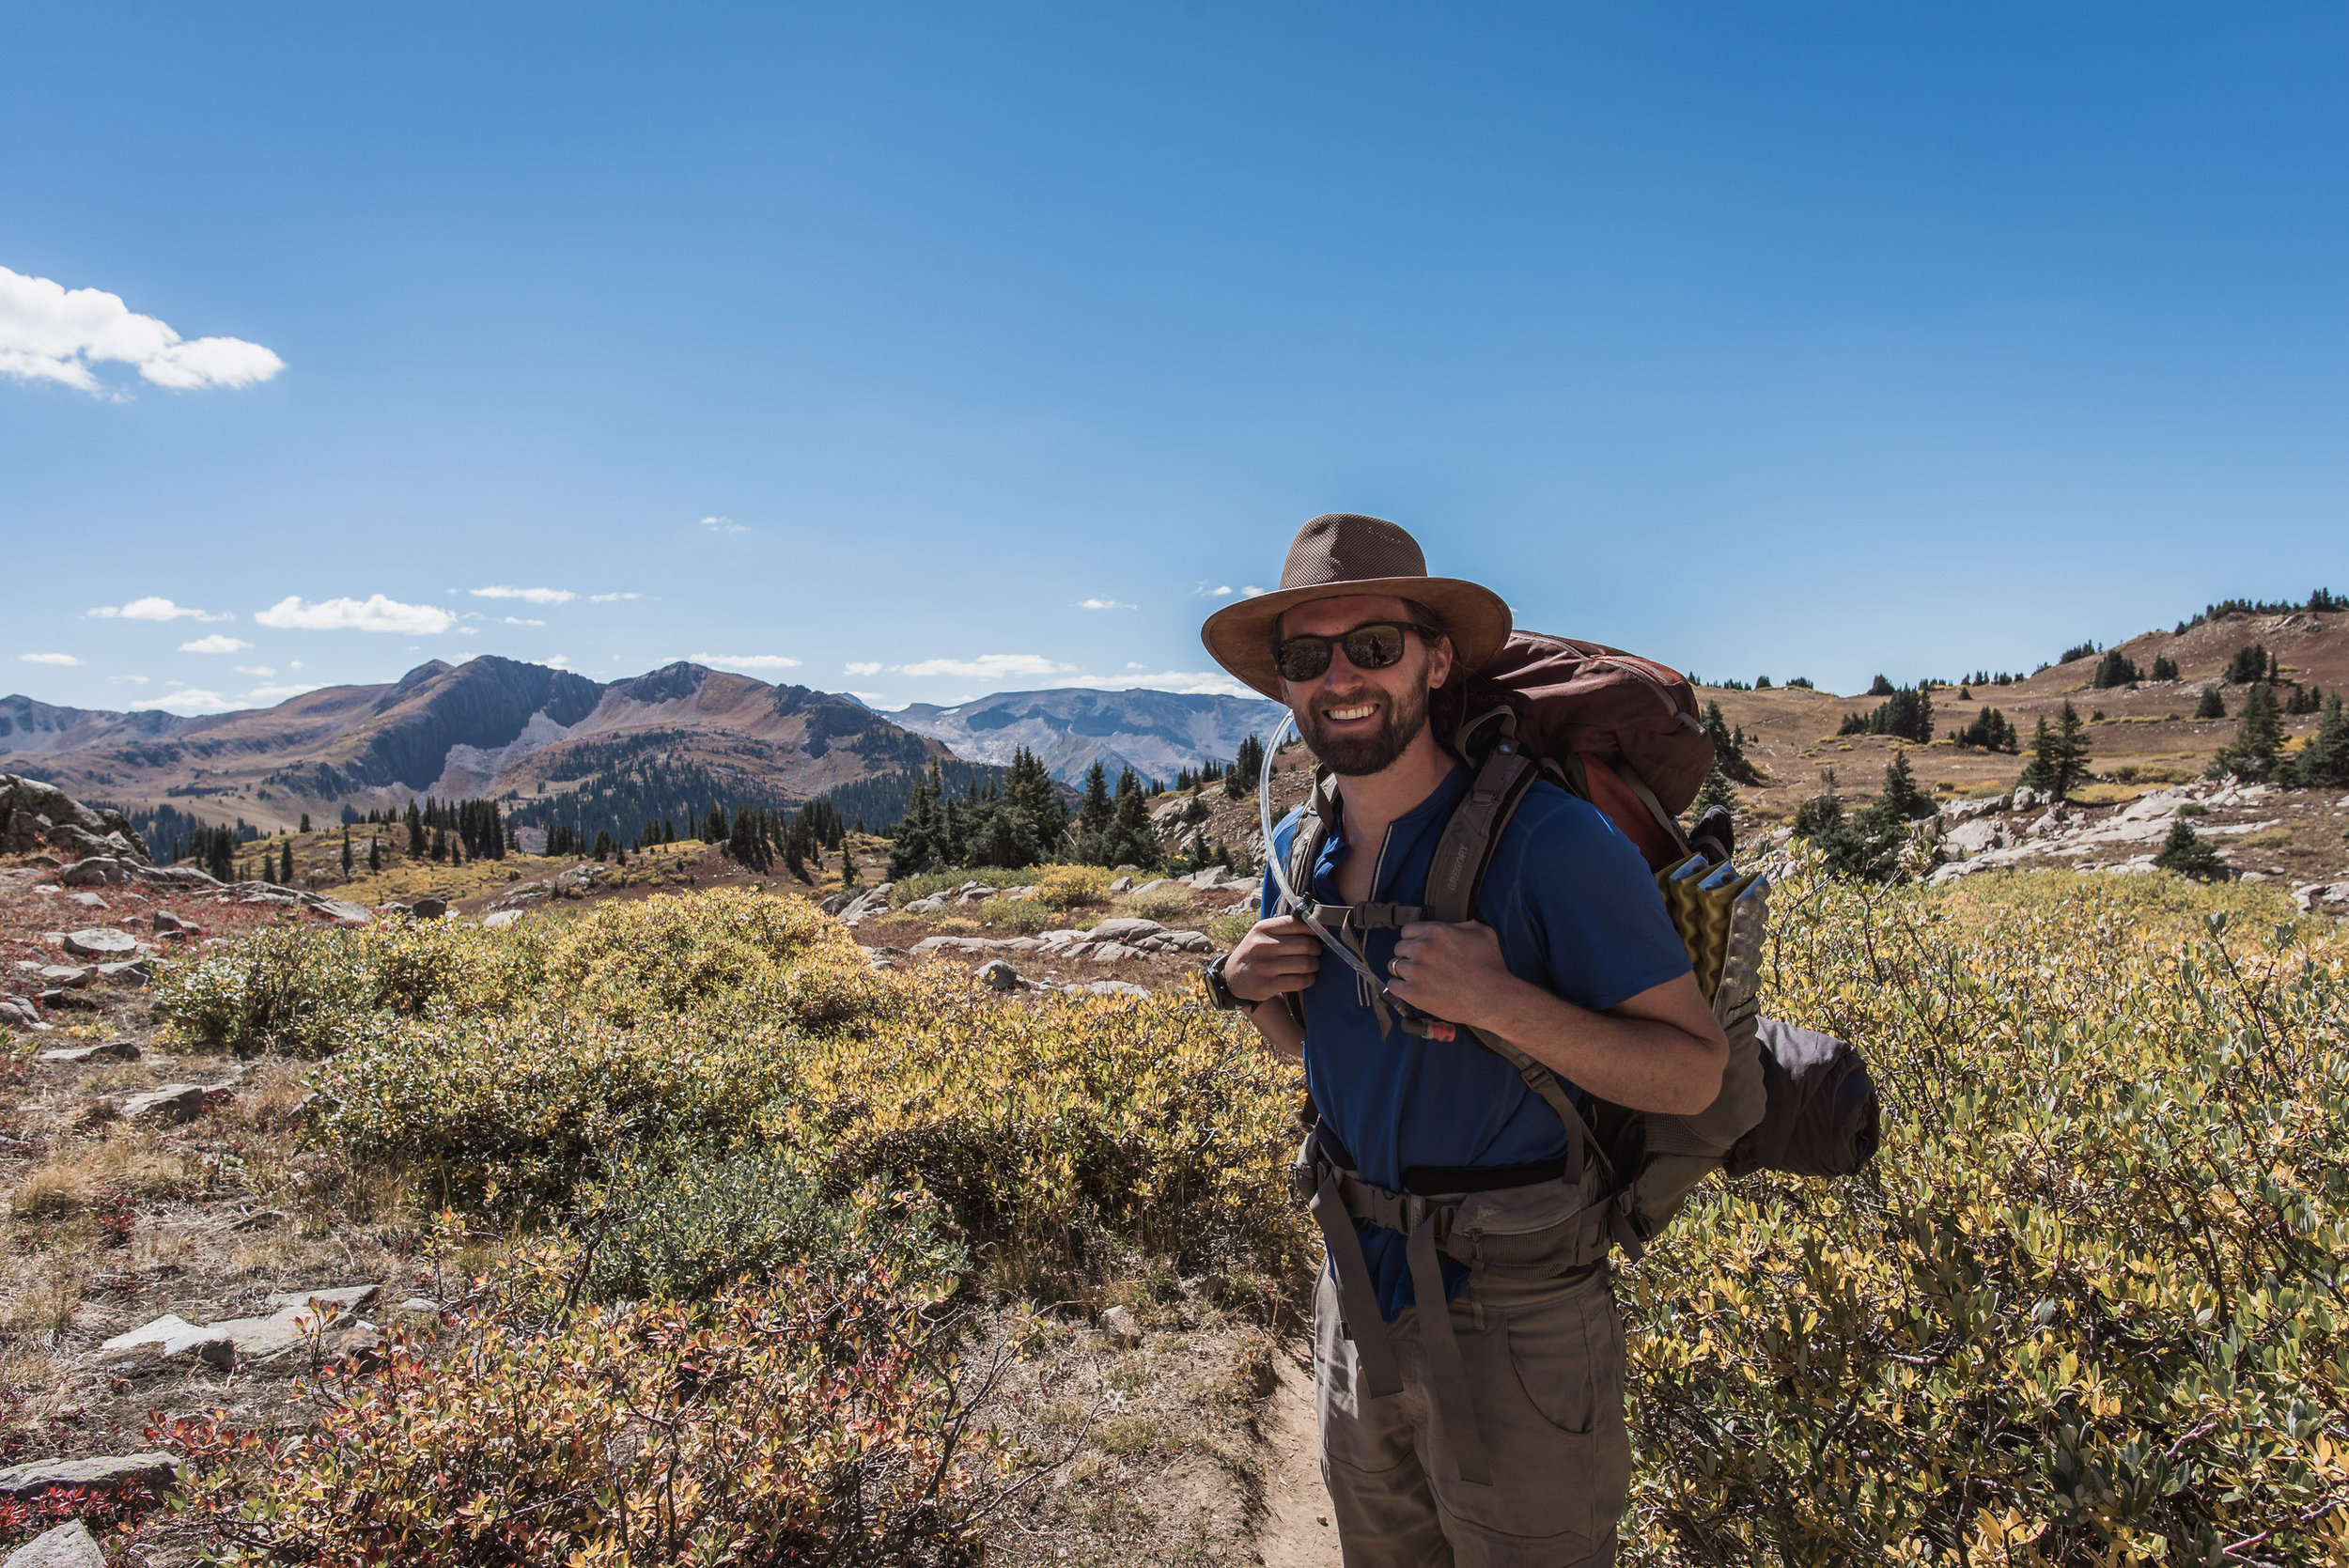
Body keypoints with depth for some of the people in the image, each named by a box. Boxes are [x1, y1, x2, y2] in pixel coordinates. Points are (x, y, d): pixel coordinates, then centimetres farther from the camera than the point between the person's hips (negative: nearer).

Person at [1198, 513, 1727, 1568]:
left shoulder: (1554, 842, -21)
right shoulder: (1297, 853, -1)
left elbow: (1695, 1071, -18)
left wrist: (1502, 1002, -32)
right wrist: (1242, 985, -8)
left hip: (1517, 1314, -6)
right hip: (1358, 1287, 6)